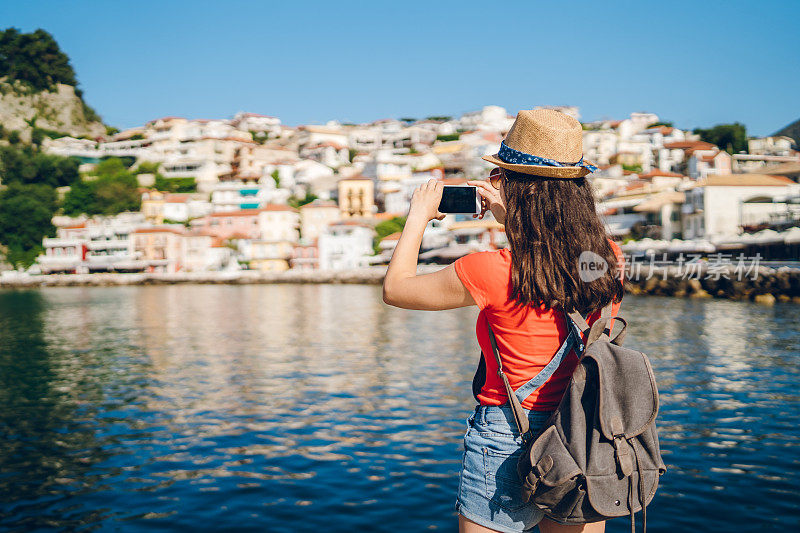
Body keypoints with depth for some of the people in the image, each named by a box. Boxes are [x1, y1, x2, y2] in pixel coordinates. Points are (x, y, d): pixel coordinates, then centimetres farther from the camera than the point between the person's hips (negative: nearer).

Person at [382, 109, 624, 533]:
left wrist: (418, 217, 7)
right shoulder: (610, 259, -6)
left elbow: (395, 288, -5)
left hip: (508, 444, -5)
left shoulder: (492, 272, -21)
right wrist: (510, 217, 19)